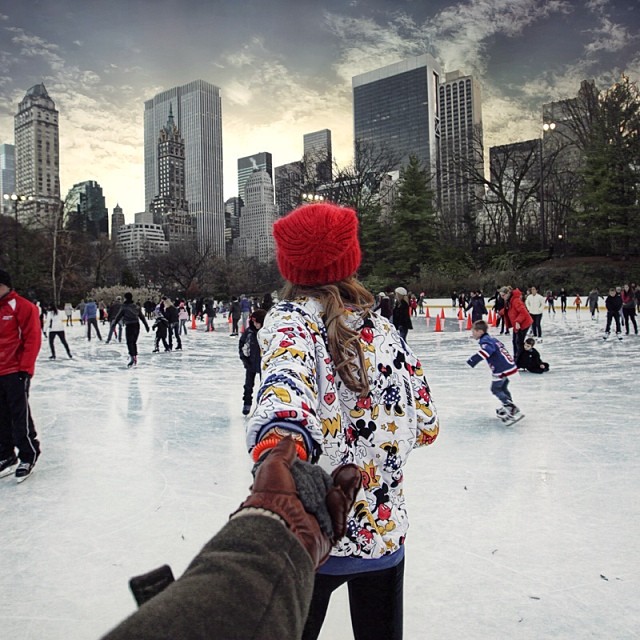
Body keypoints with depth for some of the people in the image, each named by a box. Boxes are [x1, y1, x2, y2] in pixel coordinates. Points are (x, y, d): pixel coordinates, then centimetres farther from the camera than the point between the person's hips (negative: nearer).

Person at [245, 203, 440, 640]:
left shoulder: (288, 320, -12)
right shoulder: (386, 331, -1)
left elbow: (288, 376, -36)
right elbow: (426, 427, 5)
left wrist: (281, 436, -54)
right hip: (385, 533, 4)